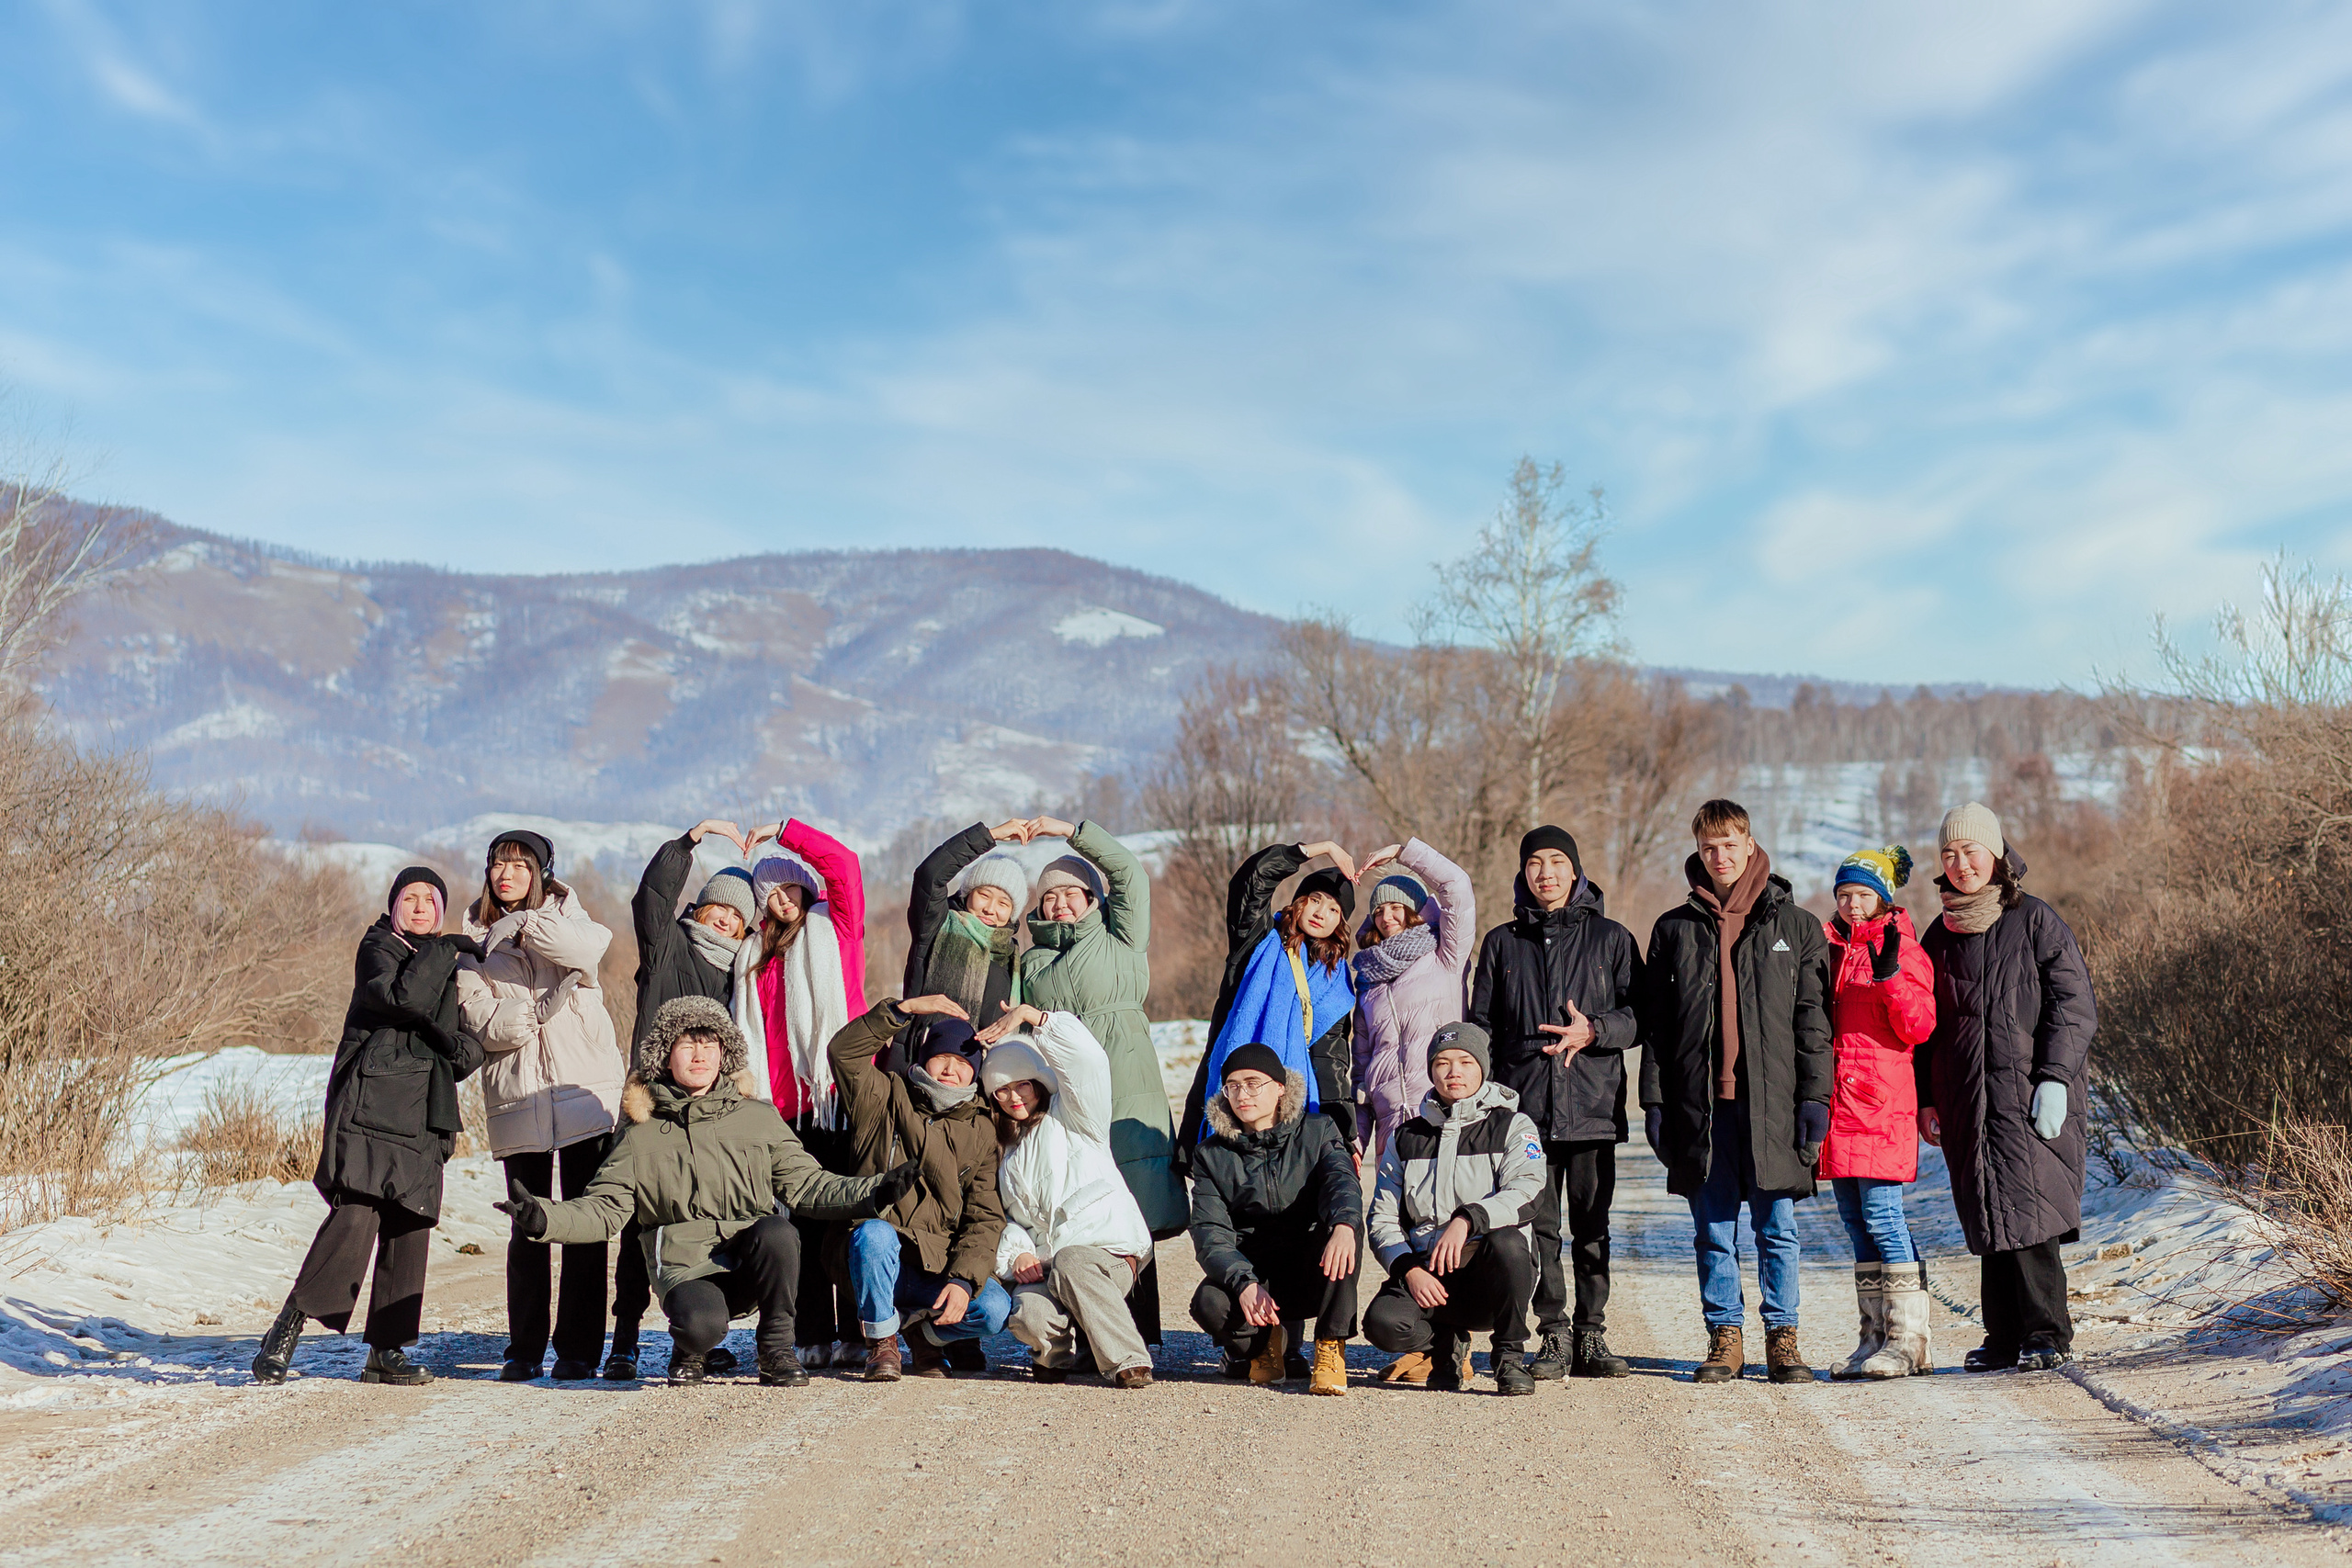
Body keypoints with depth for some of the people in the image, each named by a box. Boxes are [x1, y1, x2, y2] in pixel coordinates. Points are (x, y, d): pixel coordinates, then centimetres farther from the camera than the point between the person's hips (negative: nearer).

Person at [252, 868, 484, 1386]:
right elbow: (404, 998, -17)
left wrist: (463, 1047, -4)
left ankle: (386, 1351, 5)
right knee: (356, 1212, -19)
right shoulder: (377, 949, 4)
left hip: (422, 1117, 6)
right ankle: (287, 1329, -10)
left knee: (409, 1229, 0)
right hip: (370, 1102, -6)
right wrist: (444, 950, -6)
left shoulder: (448, 967, 21)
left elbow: (471, 1043, 18)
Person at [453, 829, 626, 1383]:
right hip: (516, 1097, 1)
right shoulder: (475, 938, 12)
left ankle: (578, 1348, 3)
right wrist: (542, 1007, -14)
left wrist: (526, 925, -14)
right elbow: (484, 1023, -2)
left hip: (584, 1086, -1)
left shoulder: (563, 913, 12)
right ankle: (524, 1350, 9)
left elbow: (592, 945, -14)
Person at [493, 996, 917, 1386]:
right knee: (701, 1322, -35)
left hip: (754, 1260, 1)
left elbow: (805, 1185, 7)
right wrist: (543, 1218, -12)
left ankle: (777, 1349, -9)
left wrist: (874, 1192, -8)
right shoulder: (641, 1135, 10)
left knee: (777, 1232, -34)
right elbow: (604, 1209, 7)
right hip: (686, 1268, -1)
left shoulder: (758, 1118, 11)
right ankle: (690, 1352, 6)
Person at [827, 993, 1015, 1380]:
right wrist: (904, 1009, -12)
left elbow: (986, 1218, 1)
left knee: (994, 1310, -25)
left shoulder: (982, 1130, 9)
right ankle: (882, 1342, -9)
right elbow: (844, 1050, -8)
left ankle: (925, 1334, 10)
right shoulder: (884, 1100, 9)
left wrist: (963, 1280, -15)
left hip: (941, 1271, 1)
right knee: (874, 1234, -35)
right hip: (878, 1260, -1)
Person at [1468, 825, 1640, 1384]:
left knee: (1592, 1226, 3)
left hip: (1593, 1106, -1)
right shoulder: (1503, 943, 13)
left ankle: (1591, 1337, 11)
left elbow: (1639, 1016, 4)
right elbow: (1480, 1026, 13)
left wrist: (1594, 1030, -15)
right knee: (1538, 1226, 0)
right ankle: (1554, 1337, 7)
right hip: (1525, 1107, 1)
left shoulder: (1610, 938, 9)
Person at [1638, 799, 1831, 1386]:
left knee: (1778, 1228, 2)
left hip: (1772, 1101, -1)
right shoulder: (1674, 929, 10)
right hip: (1700, 1101, 1)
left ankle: (1782, 1338, 12)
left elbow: (1814, 1021, 4)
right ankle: (1725, 1337, 15)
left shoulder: (1796, 926, 7)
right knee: (1712, 1230, 6)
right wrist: (1654, 1099, 2)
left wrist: (1814, 1096, -4)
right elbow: (1654, 1024, 9)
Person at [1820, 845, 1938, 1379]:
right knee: (1856, 1222, 8)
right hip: (1837, 1102, 7)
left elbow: (1918, 1027, -12)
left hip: (1881, 1103, -7)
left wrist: (1890, 976, -23)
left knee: (1881, 1214, -10)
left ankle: (1907, 1339, -4)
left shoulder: (1903, 950, -1)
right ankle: (1876, 1336, 15)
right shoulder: (1828, 947, 16)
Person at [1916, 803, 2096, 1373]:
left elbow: (2074, 1004, -4)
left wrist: (2055, 1078, -13)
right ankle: (2005, 1337, 14)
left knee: (2026, 1211, -11)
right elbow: (1925, 1024, 18)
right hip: (1966, 1101, 5)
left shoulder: (2035, 921, 0)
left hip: (2029, 1095, -5)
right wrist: (1926, 1100, 13)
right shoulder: (1939, 936, 14)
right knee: (1989, 1219, 6)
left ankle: (2048, 1334, -2)